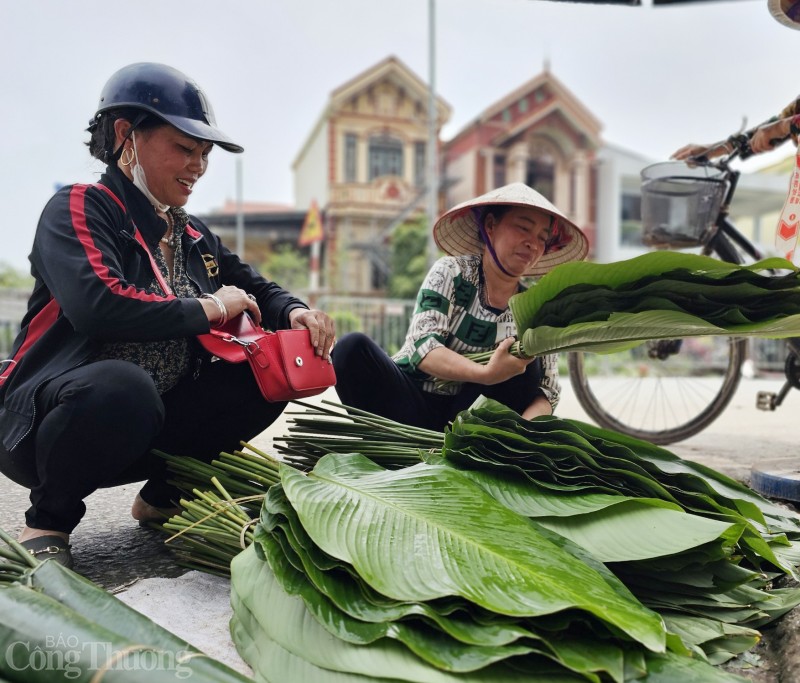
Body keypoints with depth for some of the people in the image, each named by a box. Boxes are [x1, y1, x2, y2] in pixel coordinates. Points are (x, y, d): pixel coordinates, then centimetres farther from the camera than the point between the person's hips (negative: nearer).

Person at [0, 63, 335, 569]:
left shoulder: (194, 237, 11)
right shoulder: (79, 209, -11)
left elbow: (256, 288, 15)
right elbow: (97, 306, -29)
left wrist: (294, 312, -9)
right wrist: (210, 310, -18)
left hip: (154, 425, 7)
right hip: (48, 419, -6)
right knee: (121, 385, -39)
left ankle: (165, 492, 9)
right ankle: (49, 519, -8)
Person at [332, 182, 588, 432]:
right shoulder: (451, 272, -5)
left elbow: (548, 390, -2)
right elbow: (422, 346, -17)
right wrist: (485, 373, -33)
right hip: (412, 408, -2)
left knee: (526, 360, -17)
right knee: (353, 347, -25)